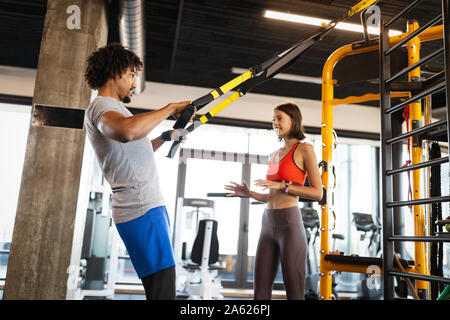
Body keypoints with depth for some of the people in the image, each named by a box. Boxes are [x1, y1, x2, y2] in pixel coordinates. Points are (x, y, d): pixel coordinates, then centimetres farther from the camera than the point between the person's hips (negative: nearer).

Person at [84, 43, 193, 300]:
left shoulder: (111, 107, 25)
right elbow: (128, 131, -32)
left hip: (151, 206, 10)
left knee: (162, 286, 13)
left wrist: (166, 137, 25)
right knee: (163, 290, -12)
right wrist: (171, 108, -19)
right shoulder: (101, 105, -7)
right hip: (143, 211, -10)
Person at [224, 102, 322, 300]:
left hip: (289, 223, -7)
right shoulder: (274, 155, 20)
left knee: (294, 291, 0)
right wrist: (249, 193, 10)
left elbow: (317, 193, -8)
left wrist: (282, 185, -13)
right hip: (268, 224, 7)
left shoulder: (304, 149, 0)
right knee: (260, 291, 9)